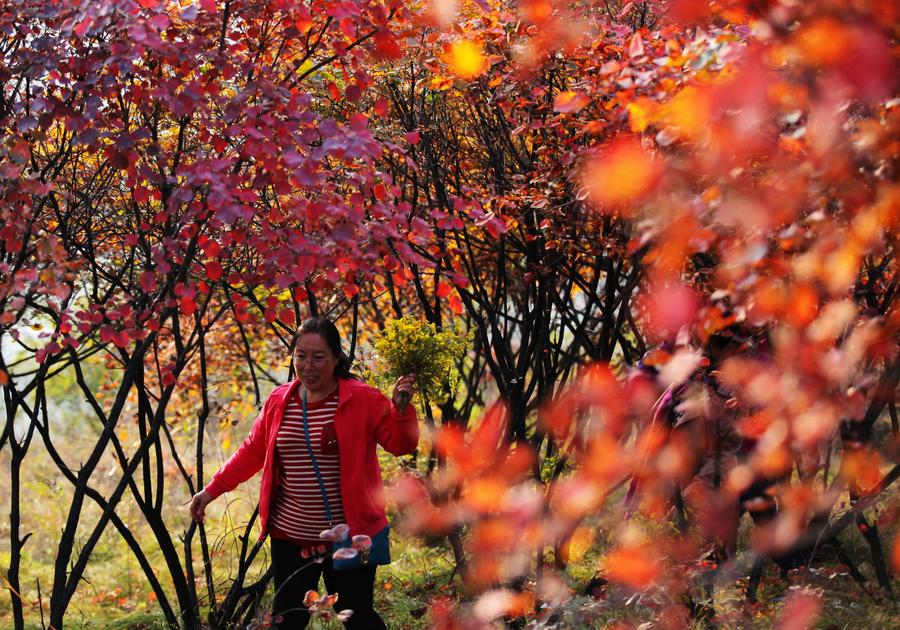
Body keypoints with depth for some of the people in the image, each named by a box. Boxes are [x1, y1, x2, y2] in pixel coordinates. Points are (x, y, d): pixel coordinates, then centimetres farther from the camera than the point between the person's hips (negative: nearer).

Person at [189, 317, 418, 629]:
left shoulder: (363, 399, -7)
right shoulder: (278, 401, 4)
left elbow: (401, 444, -6)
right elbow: (252, 452, 13)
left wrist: (401, 410, -24)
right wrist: (212, 489, 9)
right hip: (290, 536, 4)